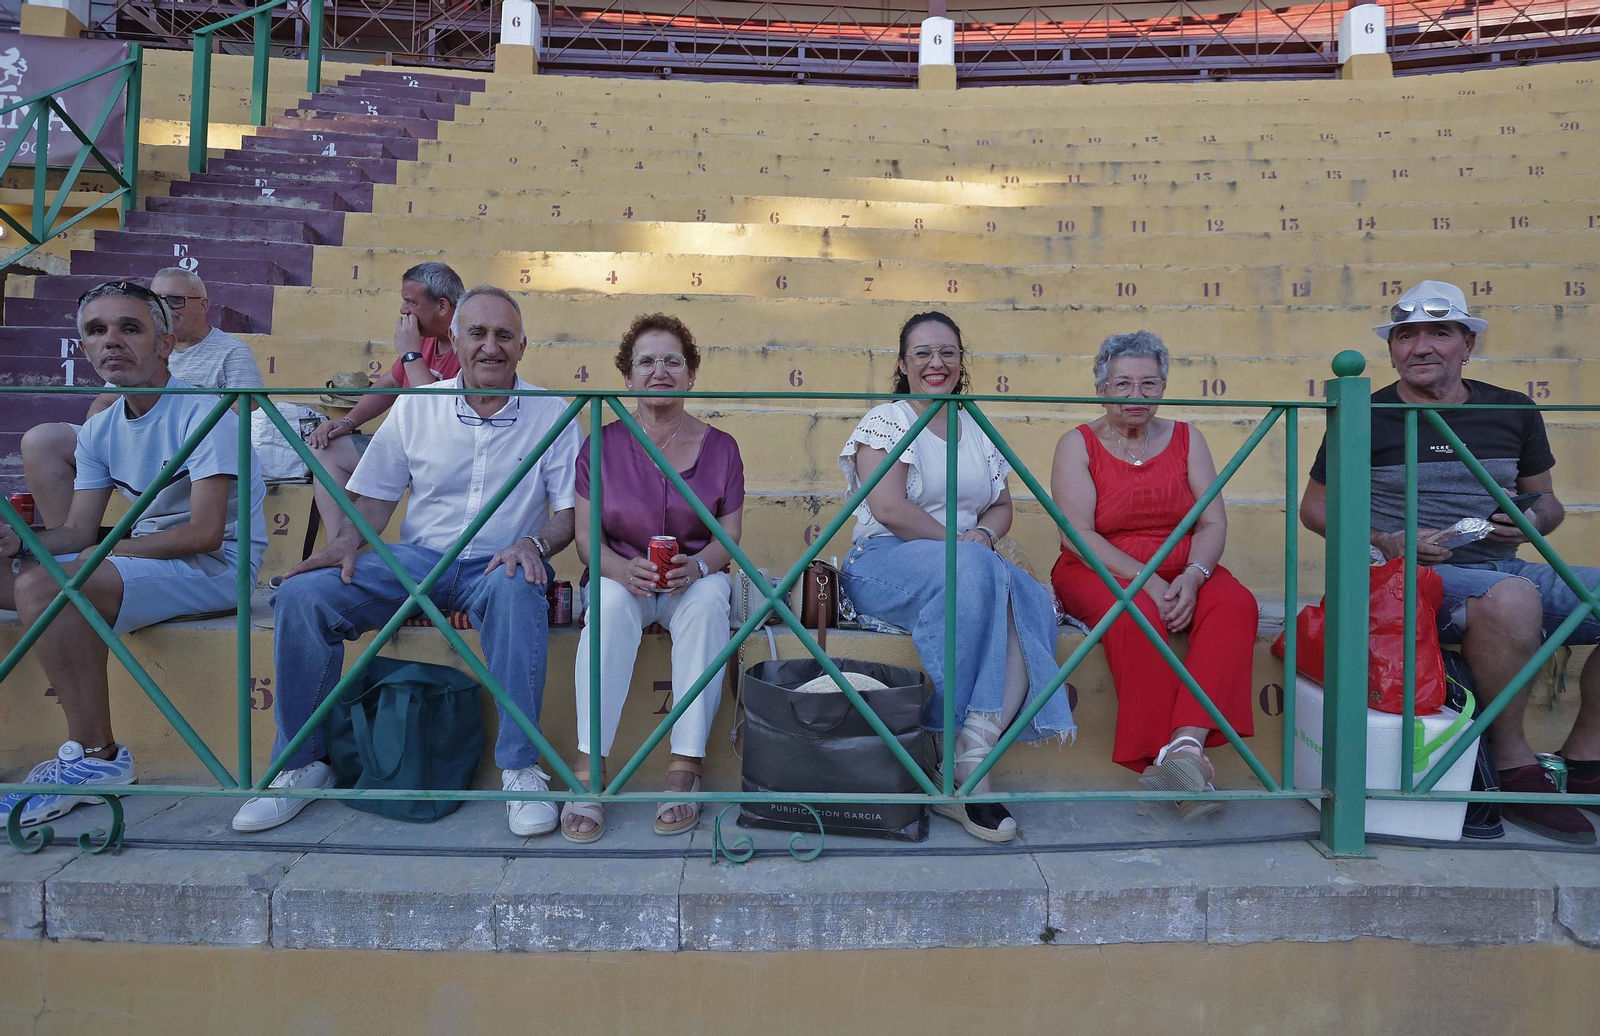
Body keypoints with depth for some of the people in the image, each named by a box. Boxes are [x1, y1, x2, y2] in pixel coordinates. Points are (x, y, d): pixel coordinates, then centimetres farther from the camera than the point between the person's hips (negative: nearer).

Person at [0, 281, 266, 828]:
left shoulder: (201, 411, -14)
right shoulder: (100, 429, 10)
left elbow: (205, 533, -21)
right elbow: (77, 531, 8)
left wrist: (104, 551, -13)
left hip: (218, 563, -8)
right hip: (147, 552, 8)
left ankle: (94, 757, -14)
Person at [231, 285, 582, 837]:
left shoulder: (551, 413, 3)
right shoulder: (416, 407, 8)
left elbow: (569, 511, 0)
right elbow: (375, 497, 10)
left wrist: (534, 544, -21)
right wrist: (347, 542, -10)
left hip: (497, 565, -2)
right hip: (418, 558, 3)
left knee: (517, 590, -39)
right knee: (302, 595, -20)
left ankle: (521, 769, -27)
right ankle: (301, 763, -2)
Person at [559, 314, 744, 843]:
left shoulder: (720, 447, 2)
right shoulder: (602, 446, 2)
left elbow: (730, 535, 1)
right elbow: (586, 534, -1)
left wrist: (697, 565, -21)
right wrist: (623, 569, -23)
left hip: (695, 578, 0)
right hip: (621, 574, 0)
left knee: (708, 600, -34)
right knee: (609, 602, -35)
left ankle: (685, 767, -34)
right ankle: (588, 768, -34)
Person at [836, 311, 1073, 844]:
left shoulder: (978, 431, 20)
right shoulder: (887, 420, 2)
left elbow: (1002, 505, 18)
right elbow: (888, 508, -12)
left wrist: (984, 534, -4)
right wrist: (956, 544, -11)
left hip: (973, 569, 5)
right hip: (885, 563, -5)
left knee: (1030, 602, -28)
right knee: (970, 572, -37)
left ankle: (970, 759, -29)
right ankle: (963, 773, -29)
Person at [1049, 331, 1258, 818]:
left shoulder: (1186, 438, 11)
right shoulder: (1078, 444, 1)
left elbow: (1213, 522, 3)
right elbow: (1078, 535, -10)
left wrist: (1192, 576, -18)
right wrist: (1145, 581, -22)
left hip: (1180, 574, 3)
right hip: (1101, 574, -3)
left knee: (1235, 604, -27)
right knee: (1138, 614, -35)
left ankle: (1187, 742, -42)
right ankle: (1166, 762, -35)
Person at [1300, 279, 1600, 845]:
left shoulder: (1514, 411, 14)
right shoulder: (1367, 417, 2)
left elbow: (1548, 502, 24)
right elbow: (1315, 506, 8)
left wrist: (1533, 519, -1)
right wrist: (1384, 540, -8)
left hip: (1506, 570, 5)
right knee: (1512, 596, -36)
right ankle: (1512, 764, -15)